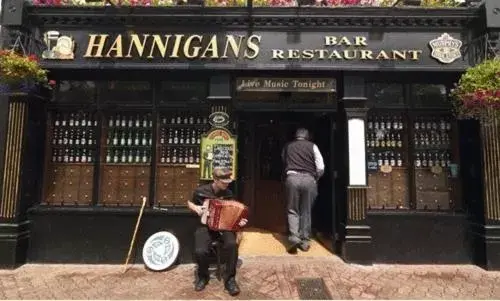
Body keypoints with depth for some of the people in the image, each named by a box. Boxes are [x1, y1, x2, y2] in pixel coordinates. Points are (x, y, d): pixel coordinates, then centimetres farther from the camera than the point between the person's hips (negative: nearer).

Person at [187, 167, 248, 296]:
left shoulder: (228, 193, 0)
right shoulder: (201, 191, -5)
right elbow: (190, 202, 14)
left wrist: (240, 220, -12)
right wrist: (195, 208, -8)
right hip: (206, 226, 0)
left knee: (232, 244, -32)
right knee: (200, 251, -28)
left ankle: (230, 279, -10)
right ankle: (203, 276, 6)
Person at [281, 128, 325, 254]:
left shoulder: (287, 146, 16)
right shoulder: (312, 146, 10)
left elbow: (284, 163, 27)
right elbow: (321, 168, 4)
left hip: (292, 178, 0)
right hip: (309, 179, 0)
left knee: (292, 210, 7)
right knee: (306, 211, 10)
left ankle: (294, 237, -10)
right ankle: (305, 241, 14)